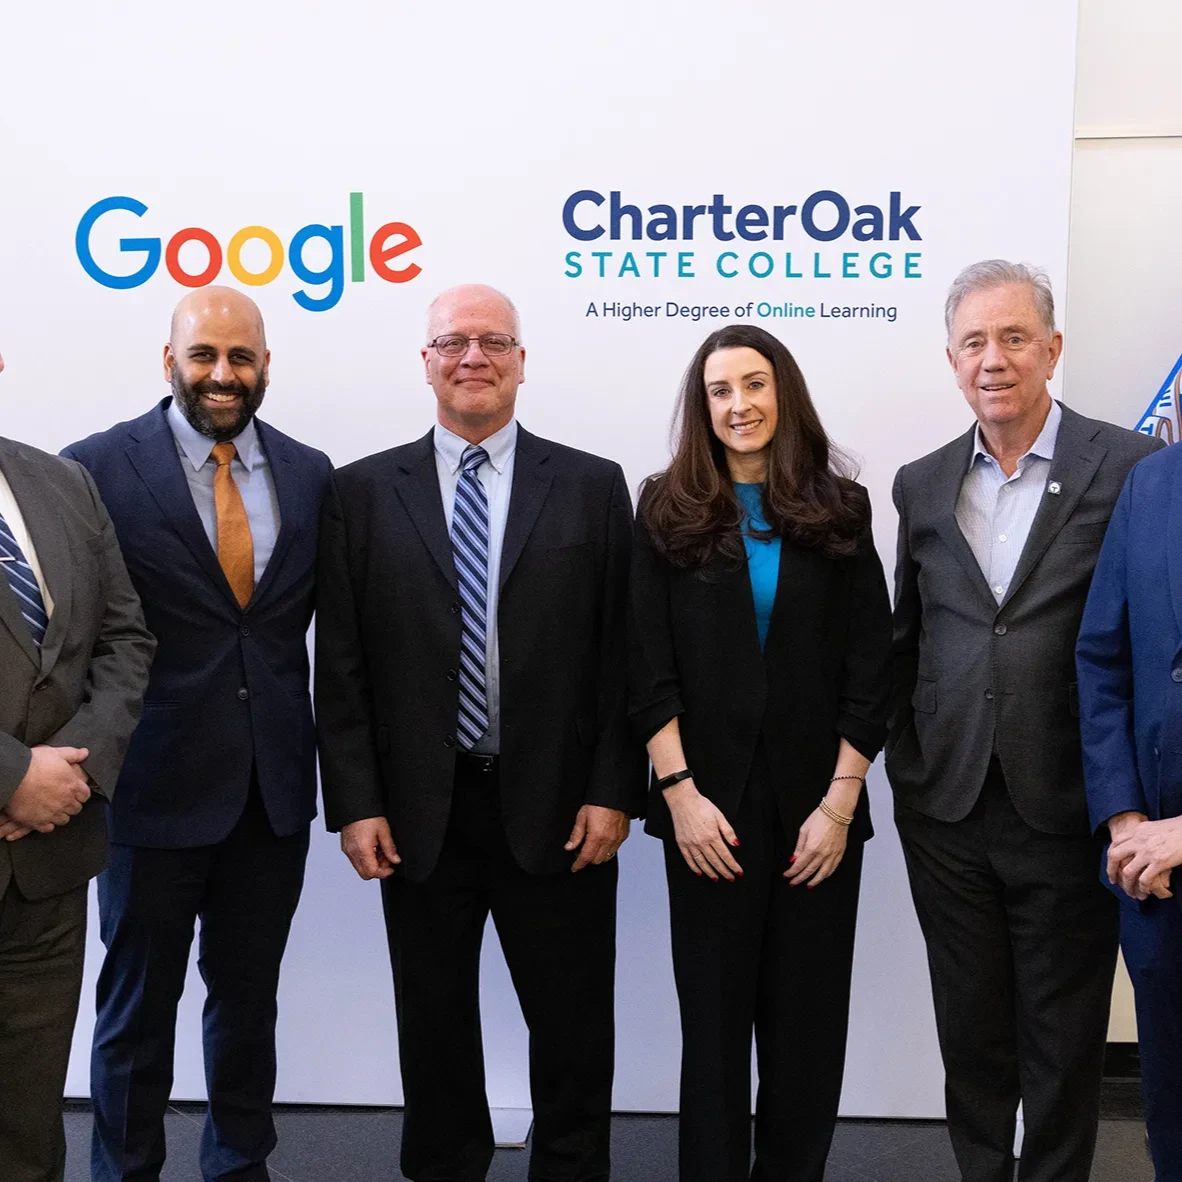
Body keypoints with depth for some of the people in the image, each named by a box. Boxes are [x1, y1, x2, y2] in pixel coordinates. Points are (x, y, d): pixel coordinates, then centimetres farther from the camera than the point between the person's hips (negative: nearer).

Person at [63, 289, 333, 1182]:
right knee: (137, 1004, 13)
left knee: (250, 997, 18)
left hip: (276, 783, 4)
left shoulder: (310, 473, 4)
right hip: (157, 781, -3)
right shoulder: (100, 467, -8)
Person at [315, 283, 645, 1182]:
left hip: (557, 809, 0)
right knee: (435, 1027, 15)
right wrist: (356, 802, -4)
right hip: (419, 812, 1)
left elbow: (621, 654, -1)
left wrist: (613, 792, -6)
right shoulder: (365, 491, 3)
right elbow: (341, 663, 1)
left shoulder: (593, 487, 1)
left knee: (573, 1029, 11)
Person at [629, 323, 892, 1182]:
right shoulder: (669, 513, 4)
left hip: (818, 803, 1)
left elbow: (871, 669, 1)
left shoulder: (838, 512, 5)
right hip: (709, 802, -1)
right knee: (714, 1013, 7)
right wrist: (681, 792, -10)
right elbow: (649, 667, -1)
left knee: (809, 1015, 8)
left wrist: (839, 803, -6)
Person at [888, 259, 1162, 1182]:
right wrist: (907, 770, 7)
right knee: (970, 1034, 16)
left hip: (1067, 814, -3)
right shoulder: (921, 485, 7)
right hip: (948, 814, 3)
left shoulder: (1133, 470, -6)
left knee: (1063, 1039, 12)